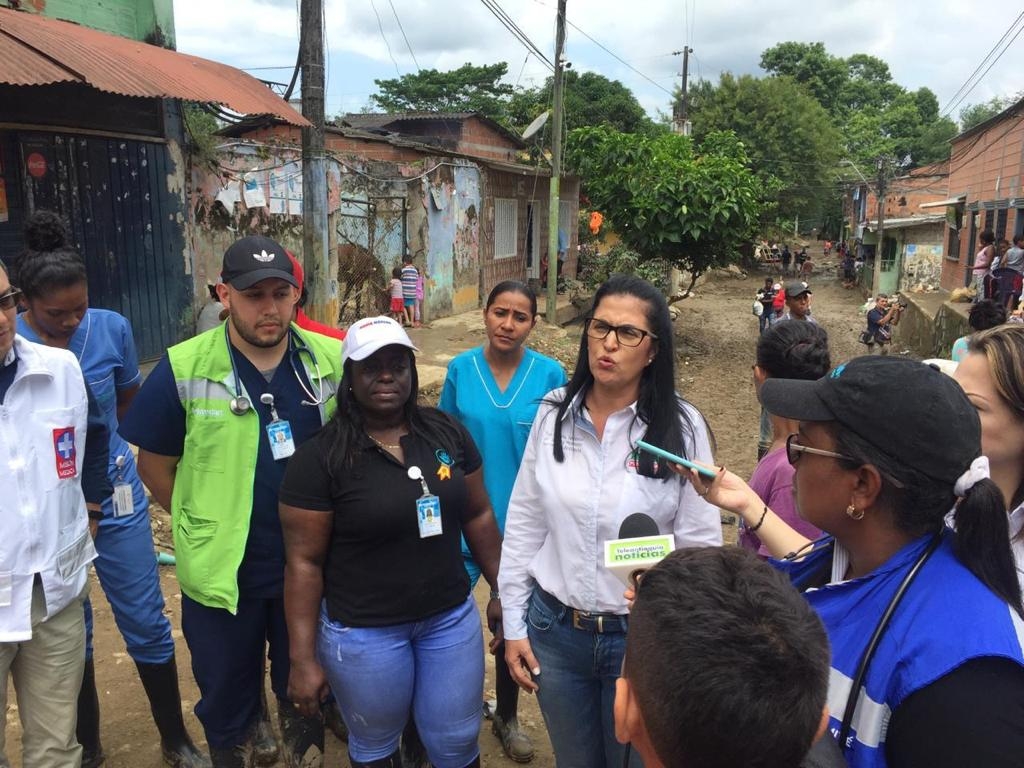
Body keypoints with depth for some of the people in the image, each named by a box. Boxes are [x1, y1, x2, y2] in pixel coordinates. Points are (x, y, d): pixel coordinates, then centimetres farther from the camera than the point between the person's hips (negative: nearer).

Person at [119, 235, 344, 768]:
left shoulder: (333, 361, -8)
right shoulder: (184, 369, -13)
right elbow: (154, 464, -2)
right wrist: (202, 527, 2)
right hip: (221, 571, -1)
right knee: (227, 703, 21)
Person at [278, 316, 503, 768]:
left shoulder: (447, 433, -3)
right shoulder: (320, 458, -15)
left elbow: (478, 516, 5)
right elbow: (304, 563, -12)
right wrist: (303, 659, -10)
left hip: (452, 618, 3)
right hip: (364, 633, -3)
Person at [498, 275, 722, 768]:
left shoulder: (682, 427, -12)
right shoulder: (553, 414, -4)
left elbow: (701, 545, -8)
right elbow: (523, 525, 2)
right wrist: (514, 624, 4)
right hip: (554, 629, 3)